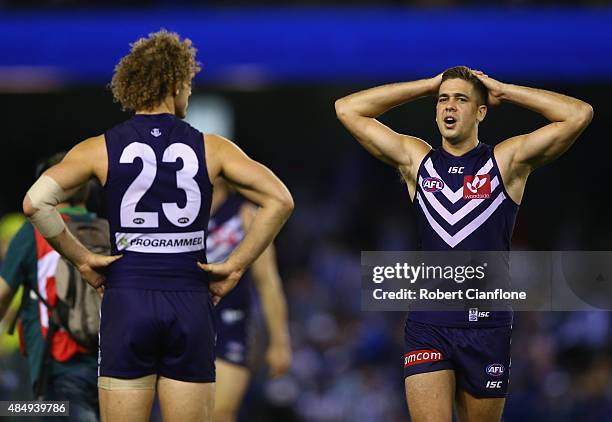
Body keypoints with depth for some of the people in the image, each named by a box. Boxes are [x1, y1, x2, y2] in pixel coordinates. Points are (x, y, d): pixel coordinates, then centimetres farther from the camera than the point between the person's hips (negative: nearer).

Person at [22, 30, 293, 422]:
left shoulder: (101, 149, 2)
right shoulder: (211, 148, 3)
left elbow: (36, 202, -11)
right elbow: (280, 201, -6)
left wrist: (80, 259, -1)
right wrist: (236, 267, -2)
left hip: (126, 302, 0)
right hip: (191, 305, 0)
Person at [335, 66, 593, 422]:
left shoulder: (506, 162, 3)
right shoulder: (416, 160, 9)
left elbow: (580, 114, -7)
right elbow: (347, 109, 9)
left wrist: (502, 91, 0)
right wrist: (429, 85, 8)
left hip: (487, 325, 0)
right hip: (428, 323, 0)